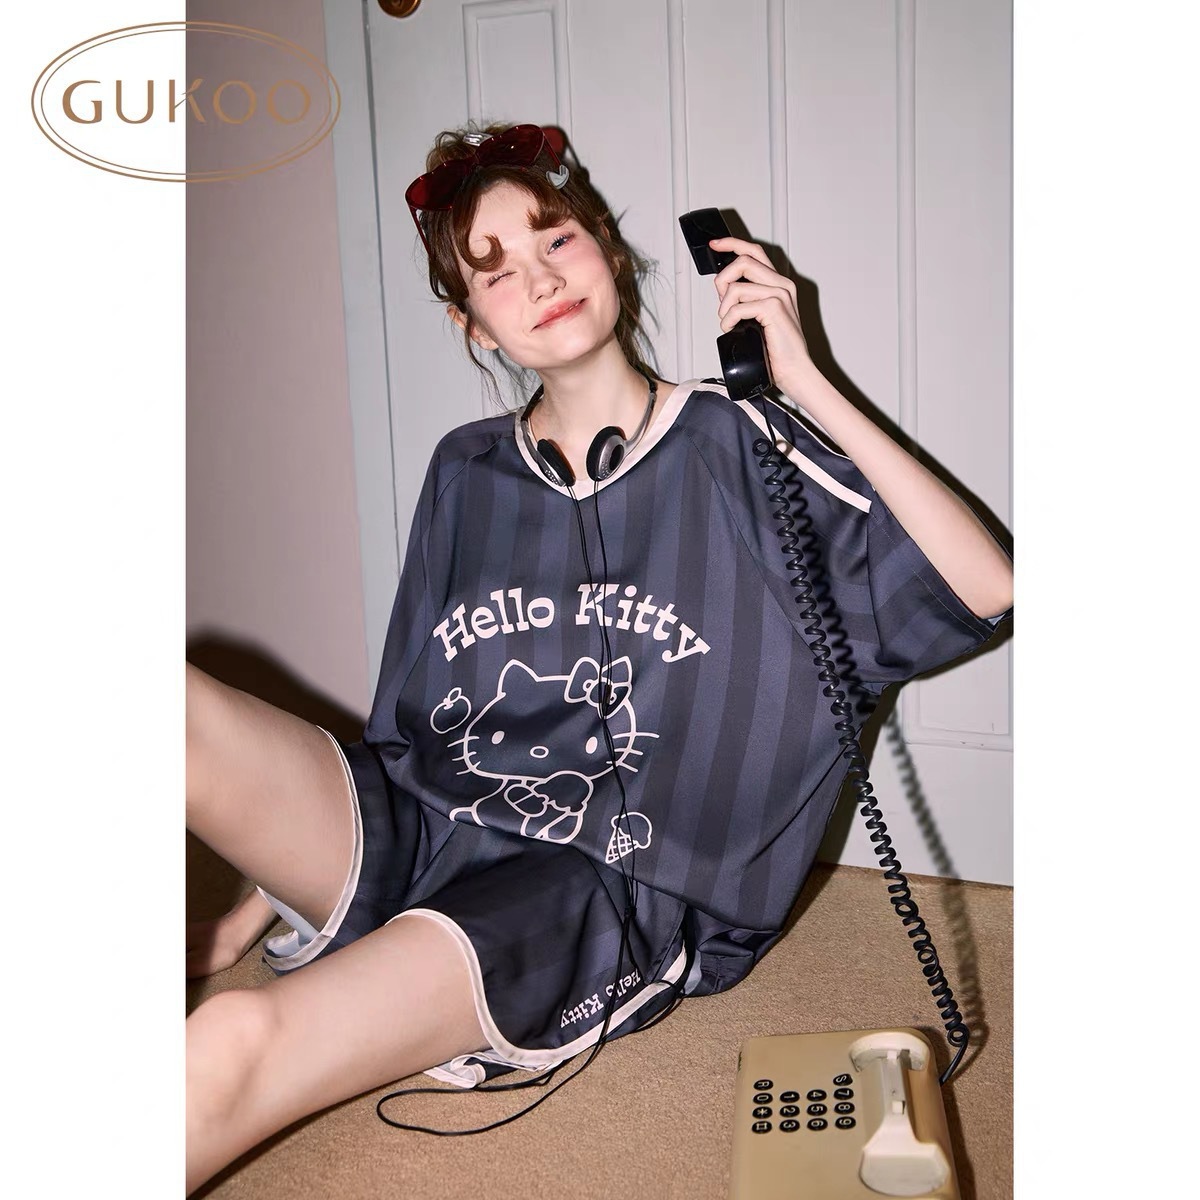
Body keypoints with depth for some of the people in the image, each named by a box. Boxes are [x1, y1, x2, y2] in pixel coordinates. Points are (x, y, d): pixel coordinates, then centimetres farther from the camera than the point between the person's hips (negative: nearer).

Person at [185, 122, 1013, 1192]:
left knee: (232, 1050, -30)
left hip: (606, 892, -4)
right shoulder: (468, 473, 12)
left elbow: (985, 588, -12)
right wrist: (246, 919, 14)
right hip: (422, 830, 5)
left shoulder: (746, 454, -1)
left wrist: (807, 386, -14)